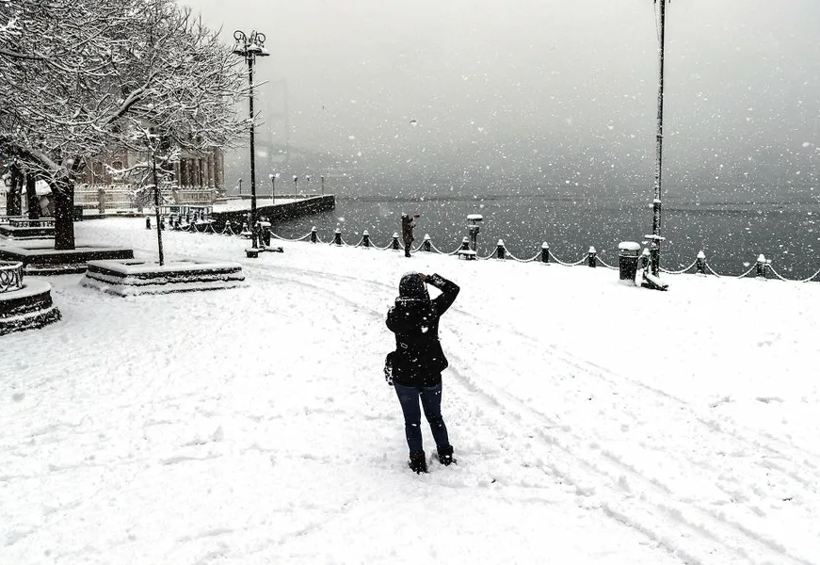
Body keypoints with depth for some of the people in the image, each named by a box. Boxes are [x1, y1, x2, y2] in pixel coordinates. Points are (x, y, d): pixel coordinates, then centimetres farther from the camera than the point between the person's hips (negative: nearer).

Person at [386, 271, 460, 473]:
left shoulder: (395, 314, -17)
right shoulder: (433, 309, -15)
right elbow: (453, 288, -1)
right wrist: (429, 278, 1)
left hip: (404, 376, -1)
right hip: (431, 375, 1)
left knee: (412, 420, 15)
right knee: (435, 416, 23)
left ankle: (418, 460, 21)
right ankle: (445, 453, 32)